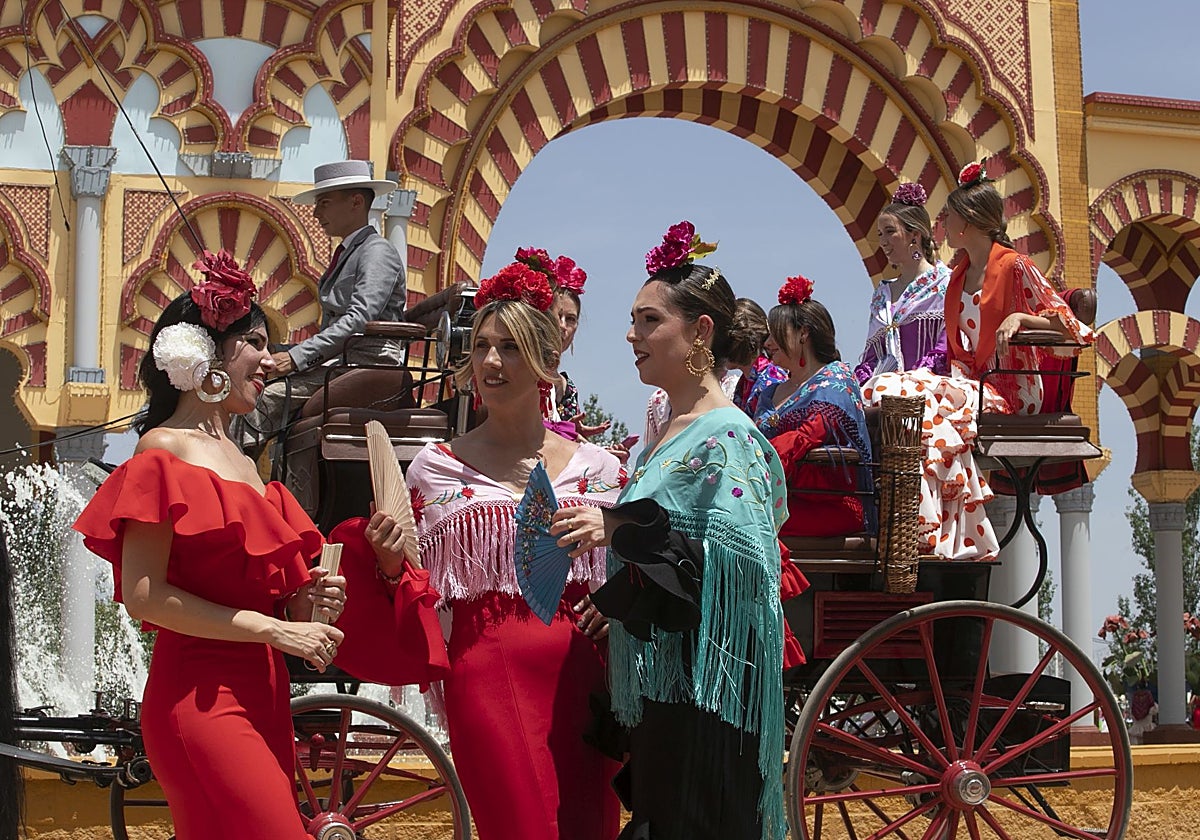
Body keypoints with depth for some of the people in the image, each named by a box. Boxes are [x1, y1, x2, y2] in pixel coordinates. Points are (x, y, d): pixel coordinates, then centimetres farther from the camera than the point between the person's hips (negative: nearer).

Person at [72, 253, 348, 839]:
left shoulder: (239, 461, 19)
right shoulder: (166, 450, -4)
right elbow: (142, 595, -14)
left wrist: (306, 601, 5)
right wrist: (275, 628, -14)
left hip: (261, 691, 8)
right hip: (200, 693, -8)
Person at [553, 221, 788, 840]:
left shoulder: (726, 435, -13)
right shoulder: (667, 430, 15)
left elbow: (737, 556, -24)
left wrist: (621, 530, -23)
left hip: (703, 683, -9)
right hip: (656, 673, 9)